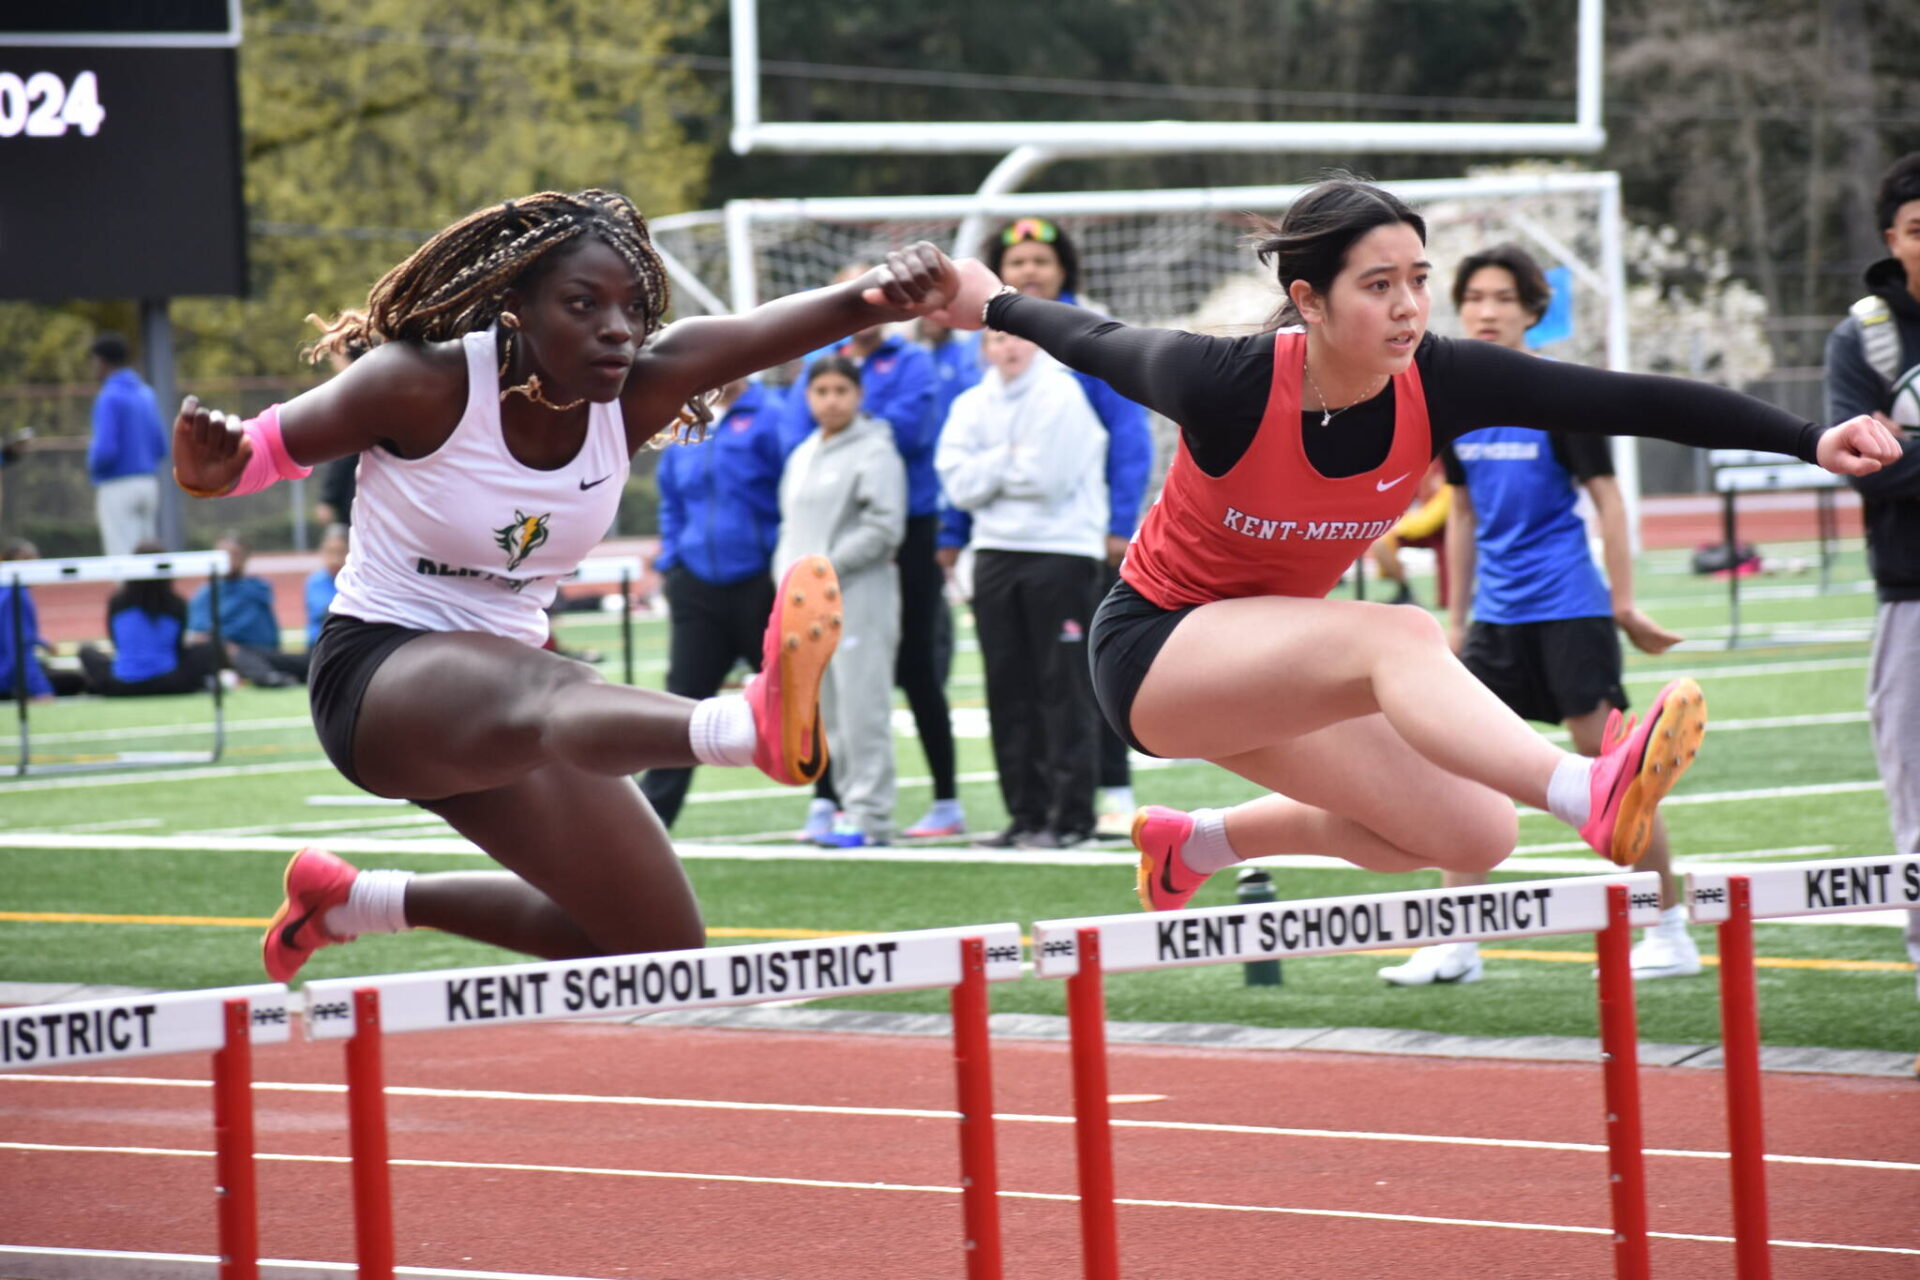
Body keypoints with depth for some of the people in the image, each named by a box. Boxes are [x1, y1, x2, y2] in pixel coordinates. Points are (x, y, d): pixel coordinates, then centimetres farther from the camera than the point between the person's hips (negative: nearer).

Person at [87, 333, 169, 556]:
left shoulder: (108, 398, -12)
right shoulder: (146, 394, 13)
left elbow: (105, 450, -20)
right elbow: (161, 448, 17)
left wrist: (93, 464, 0)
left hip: (117, 488, -8)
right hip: (147, 483, 8)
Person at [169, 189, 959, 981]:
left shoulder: (636, 393, -9)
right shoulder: (425, 387, -19)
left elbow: (765, 332, -27)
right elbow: (265, 449, -8)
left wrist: (874, 297, -46)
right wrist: (207, 466, -32)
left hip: (499, 700, 7)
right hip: (375, 676, -7)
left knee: (662, 948, 9)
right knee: (552, 693, -41)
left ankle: (357, 899, 23)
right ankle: (755, 724, -78)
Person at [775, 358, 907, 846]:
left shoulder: (875, 453, -5)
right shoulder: (802, 457, 19)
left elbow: (884, 530, -13)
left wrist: (823, 569, -14)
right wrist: (789, 573, 5)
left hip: (859, 600, -8)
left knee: (862, 707, -10)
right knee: (830, 714, 8)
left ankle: (870, 815, -10)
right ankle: (850, 803, 12)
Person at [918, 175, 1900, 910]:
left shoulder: (1436, 383, -17)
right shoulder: (1231, 385, -28)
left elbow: (1627, 400, -22)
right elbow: (1098, 345, -8)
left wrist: (1811, 442, -27)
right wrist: (992, 304, 9)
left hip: (1267, 668, 7)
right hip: (1155, 652, -7)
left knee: (1474, 836, 2)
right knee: (1398, 637, -33)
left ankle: (1195, 842, 23)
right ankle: (1594, 796, -58)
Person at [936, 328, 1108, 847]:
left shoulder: (1062, 395, -6)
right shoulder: (973, 405, 9)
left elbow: (1049, 476, -15)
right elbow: (958, 484, -1)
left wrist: (990, 470, -2)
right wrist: (1012, 458, -11)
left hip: (1060, 553, -5)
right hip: (996, 552, 5)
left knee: (1064, 688, -4)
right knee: (1010, 691, 6)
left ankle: (1070, 815, -3)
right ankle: (1026, 813, 11)